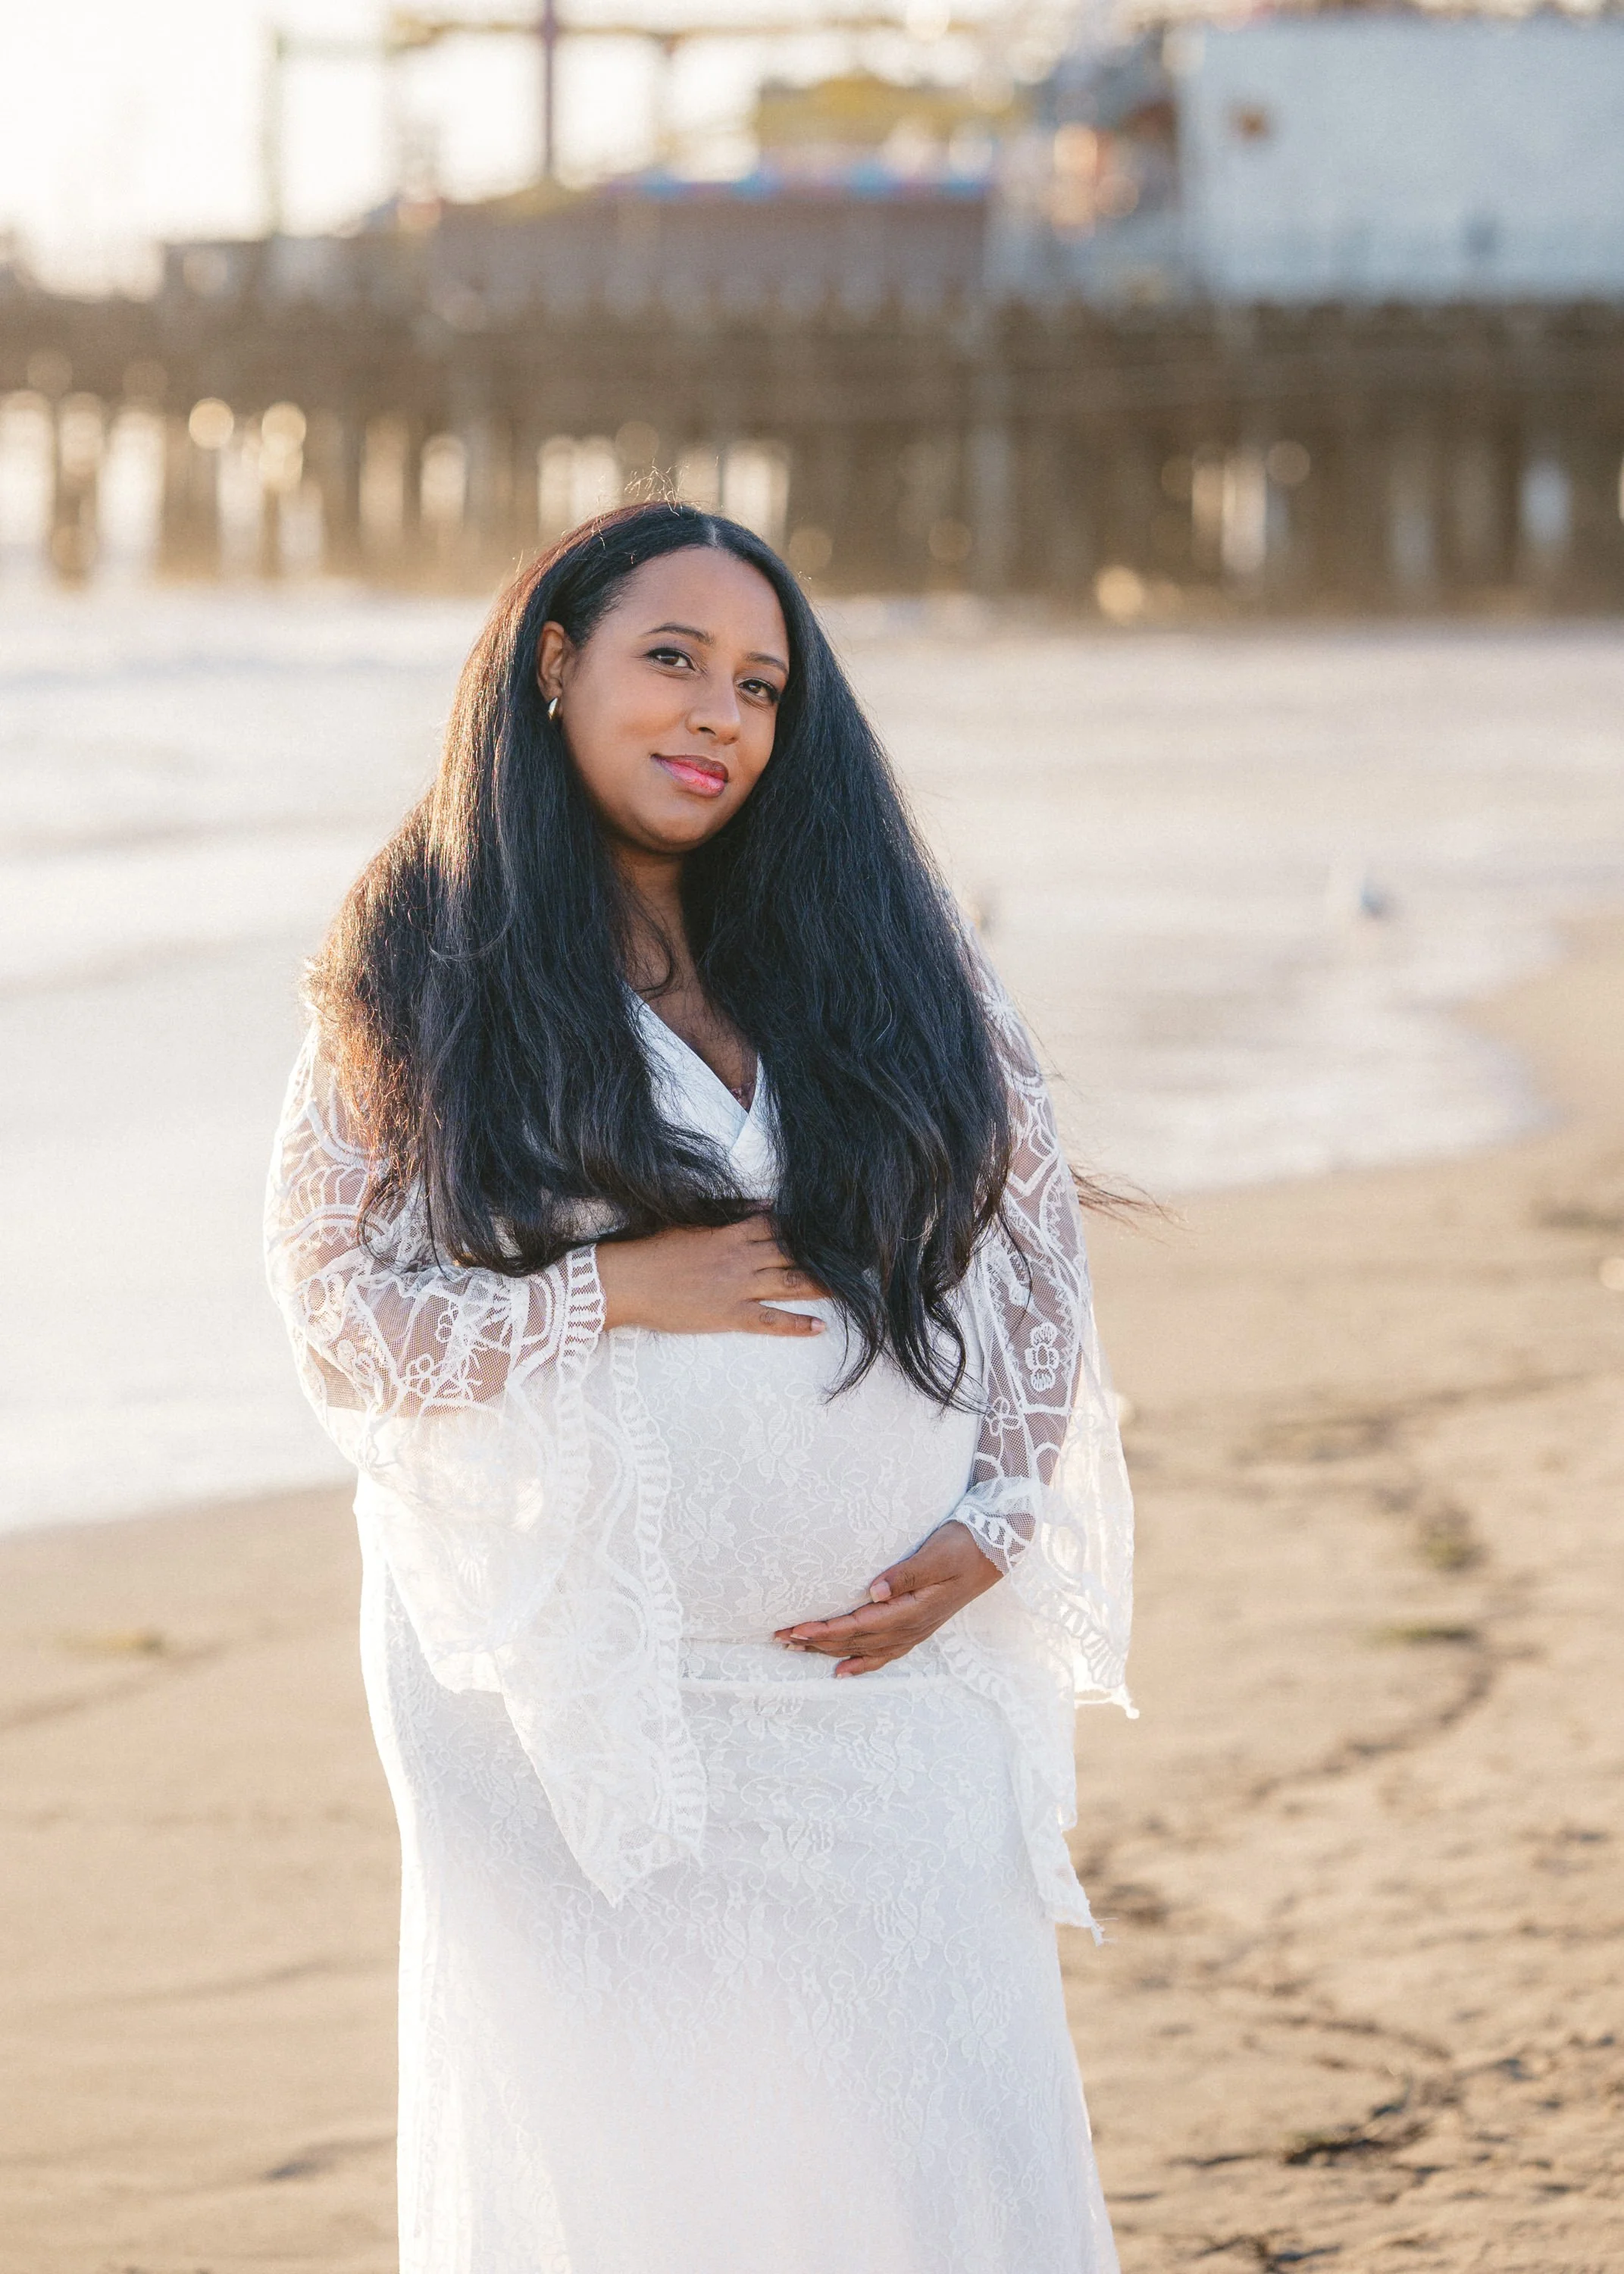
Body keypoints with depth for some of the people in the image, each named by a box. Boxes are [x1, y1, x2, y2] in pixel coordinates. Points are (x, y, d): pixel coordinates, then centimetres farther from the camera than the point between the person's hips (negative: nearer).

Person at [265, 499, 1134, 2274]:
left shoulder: (875, 947, 8)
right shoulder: (424, 980, 0)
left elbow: (1031, 1227, 10)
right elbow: (337, 1323, -2)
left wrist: (997, 1519, -2)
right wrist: (609, 1296, -14)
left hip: (891, 1679, 2)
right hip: (585, 1708, -2)